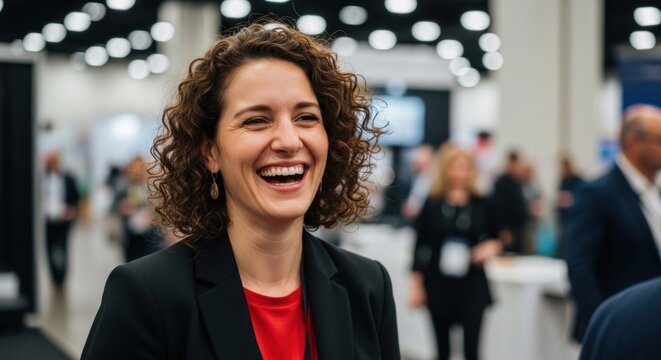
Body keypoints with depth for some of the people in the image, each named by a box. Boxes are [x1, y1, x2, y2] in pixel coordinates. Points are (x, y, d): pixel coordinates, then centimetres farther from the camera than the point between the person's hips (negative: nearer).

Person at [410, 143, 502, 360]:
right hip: (439, 286, 1)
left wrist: (492, 248, -11)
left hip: (472, 286, -1)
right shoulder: (432, 204, 0)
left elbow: (495, 238, 13)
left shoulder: (481, 205, 1)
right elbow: (421, 245, 3)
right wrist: (416, 285, 0)